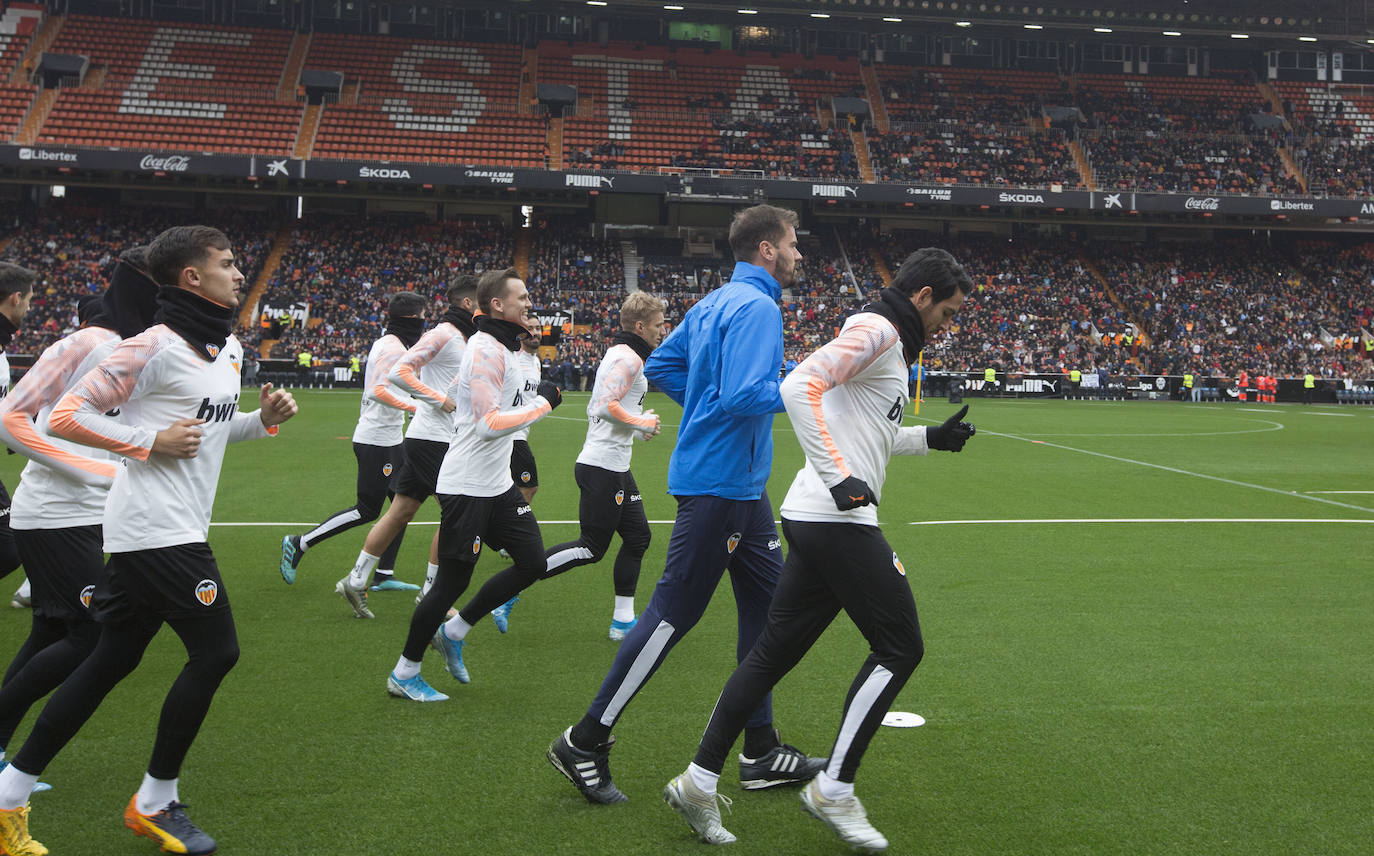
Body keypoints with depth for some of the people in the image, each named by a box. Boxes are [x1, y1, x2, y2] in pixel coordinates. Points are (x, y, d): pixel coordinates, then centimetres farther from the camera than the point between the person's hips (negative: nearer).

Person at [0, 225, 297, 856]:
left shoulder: (229, 349, 14)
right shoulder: (156, 346, -13)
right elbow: (66, 416, -13)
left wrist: (264, 418, 9)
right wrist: (152, 440, -18)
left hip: (178, 531, 9)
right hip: (153, 527, -9)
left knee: (112, 660, 12)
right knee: (216, 651, -6)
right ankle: (155, 803, 9)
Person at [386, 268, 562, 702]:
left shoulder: (500, 348, 13)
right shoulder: (485, 350, -18)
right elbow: (490, 424, -24)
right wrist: (542, 402, -16)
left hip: (497, 484, 10)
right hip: (468, 485, -10)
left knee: (532, 561, 7)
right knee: (453, 580, -3)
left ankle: (453, 632, 20)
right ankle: (404, 674, 12)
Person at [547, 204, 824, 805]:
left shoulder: (715, 303, 14)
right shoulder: (755, 308, -16)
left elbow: (659, 365, 20)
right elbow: (743, 395, -28)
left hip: (741, 485, 11)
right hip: (721, 482, -11)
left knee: (768, 602, 13)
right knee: (673, 613, -4)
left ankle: (761, 753, 21)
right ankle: (585, 744, 5)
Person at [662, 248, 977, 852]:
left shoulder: (890, 346, 23)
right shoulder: (878, 330, -9)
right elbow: (799, 385, -23)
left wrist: (931, 438, 25)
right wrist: (839, 476, -26)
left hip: (815, 519, 10)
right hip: (837, 520, -10)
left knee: (773, 652, 10)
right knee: (899, 648, -1)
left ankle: (699, 782, 13)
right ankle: (833, 790, 4)